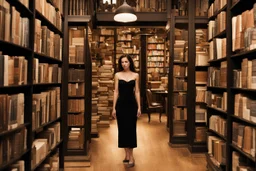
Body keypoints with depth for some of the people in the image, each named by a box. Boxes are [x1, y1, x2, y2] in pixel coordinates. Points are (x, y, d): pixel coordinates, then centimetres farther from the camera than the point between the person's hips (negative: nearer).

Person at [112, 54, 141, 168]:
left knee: (131, 129, 1)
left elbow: (137, 92, 3)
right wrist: (114, 108, -2)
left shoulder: (135, 75, 2)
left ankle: (131, 156, 10)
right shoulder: (117, 75, 2)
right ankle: (127, 155, 22)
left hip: (132, 104, -1)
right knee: (122, 129, 6)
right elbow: (116, 92, 2)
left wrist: (139, 107, -1)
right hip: (121, 104, 1)